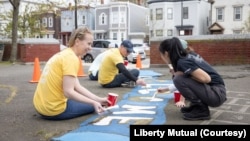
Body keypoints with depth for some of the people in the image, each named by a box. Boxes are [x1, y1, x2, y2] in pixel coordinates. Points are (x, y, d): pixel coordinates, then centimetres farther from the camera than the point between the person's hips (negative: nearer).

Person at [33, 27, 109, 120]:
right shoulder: (71, 58, -19)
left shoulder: (64, 54, 11)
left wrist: (98, 99, 3)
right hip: (54, 110, -8)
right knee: (93, 106, 12)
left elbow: (77, 87, 10)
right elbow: (68, 92, -25)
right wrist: (94, 103, -20)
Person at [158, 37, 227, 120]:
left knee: (178, 79, -19)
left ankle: (201, 110, -9)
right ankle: (196, 106, 15)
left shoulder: (182, 62, -18)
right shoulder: (188, 55, 9)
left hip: (217, 94, -9)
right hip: (215, 90, 9)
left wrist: (183, 75, -12)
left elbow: (206, 78, -26)